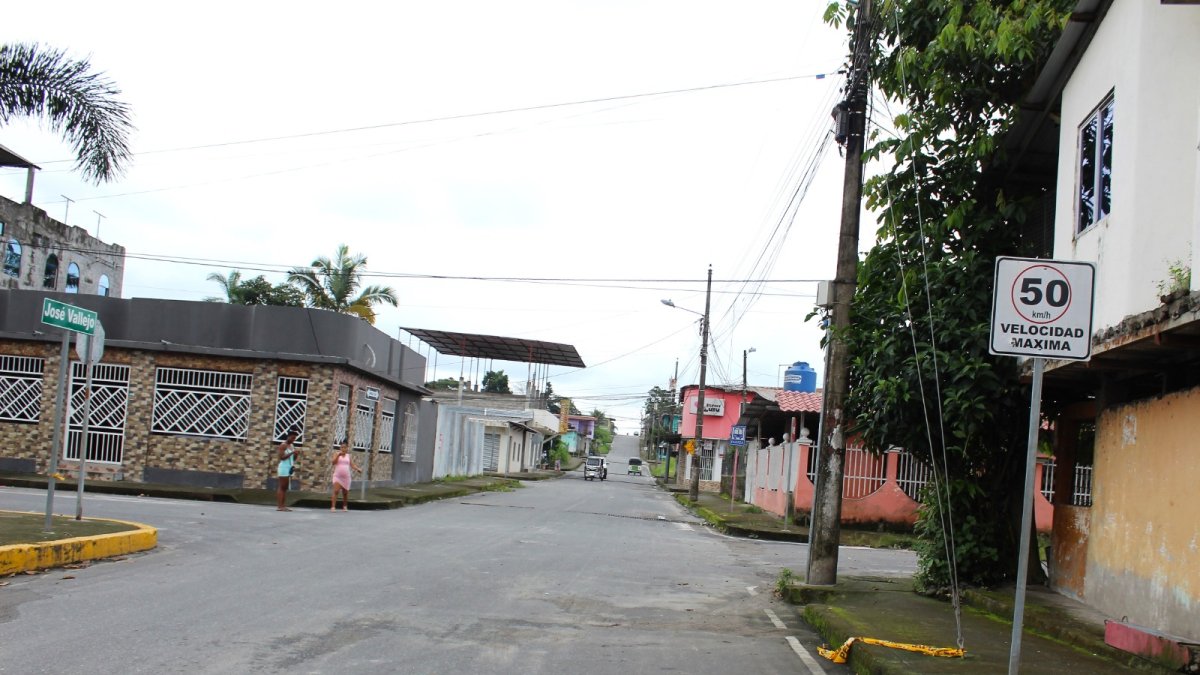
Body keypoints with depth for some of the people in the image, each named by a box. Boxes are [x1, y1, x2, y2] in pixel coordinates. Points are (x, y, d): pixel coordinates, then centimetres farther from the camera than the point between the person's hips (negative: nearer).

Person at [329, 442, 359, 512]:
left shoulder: (349, 456, 10)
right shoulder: (337, 455, 3)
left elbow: (352, 465, 6)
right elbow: (333, 462, -13)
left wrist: (357, 468, -14)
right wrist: (338, 455, -24)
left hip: (346, 477, 3)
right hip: (337, 477, -3)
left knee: (345, 493, 9)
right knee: (336, 491, -17)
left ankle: (344, 507, 26)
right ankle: (333, 507, -20)